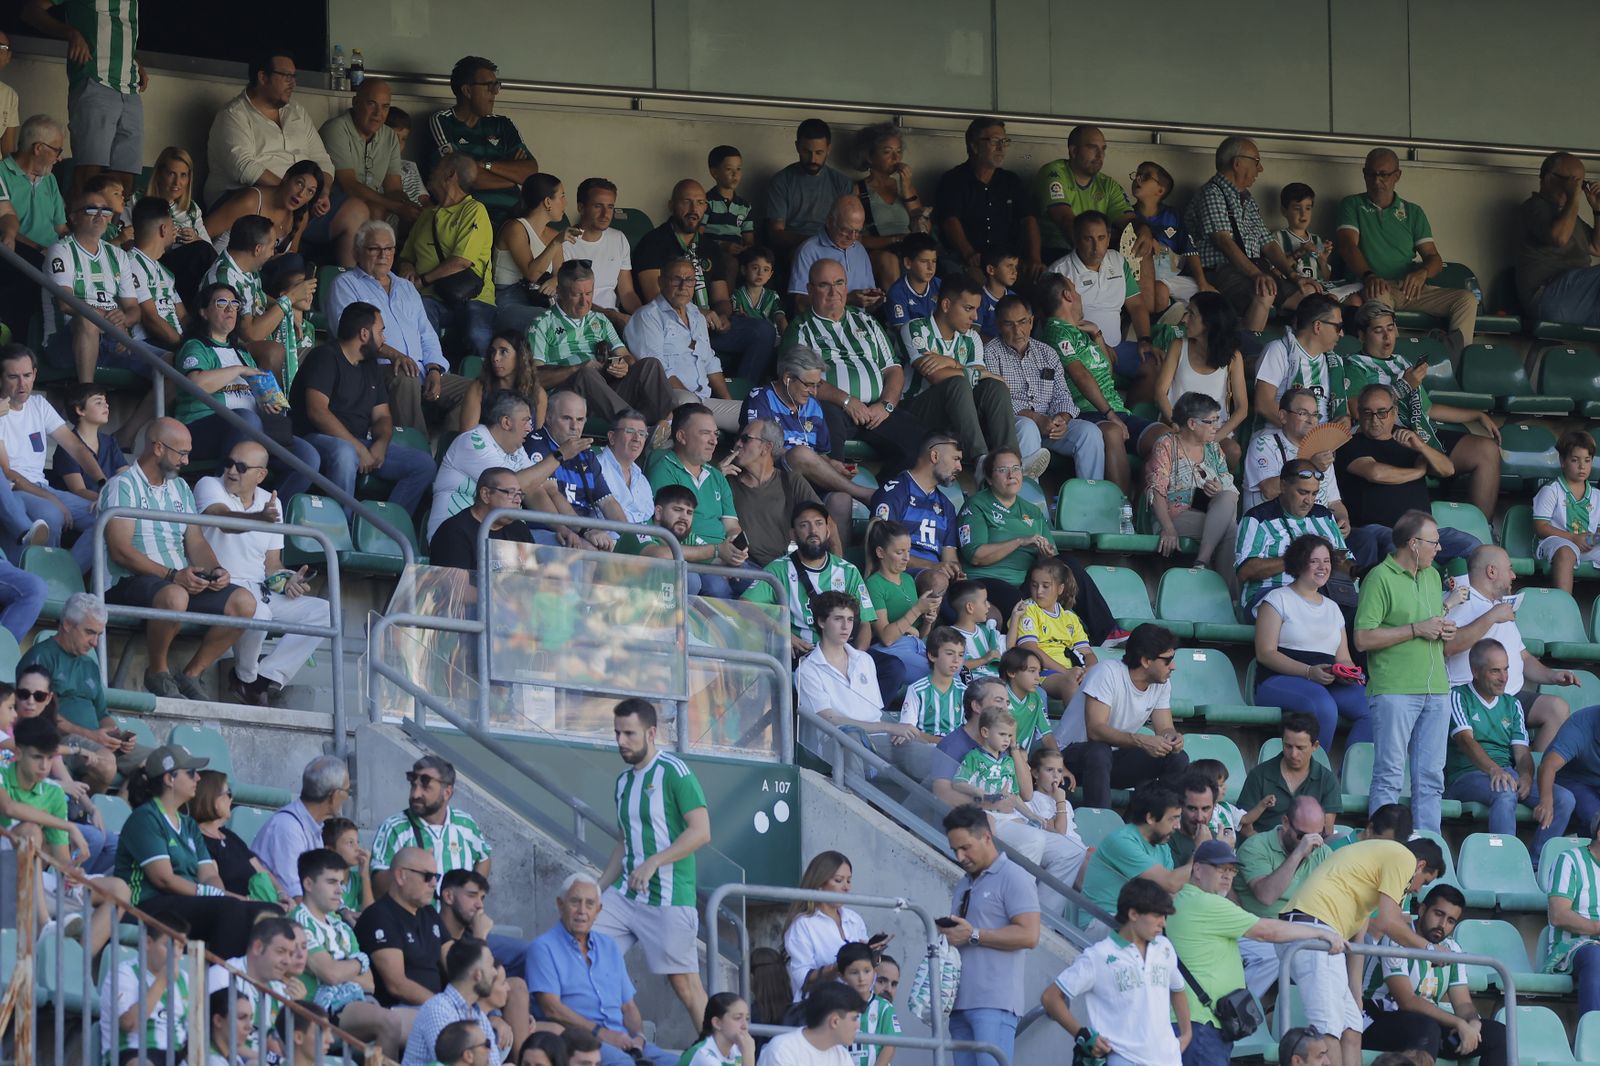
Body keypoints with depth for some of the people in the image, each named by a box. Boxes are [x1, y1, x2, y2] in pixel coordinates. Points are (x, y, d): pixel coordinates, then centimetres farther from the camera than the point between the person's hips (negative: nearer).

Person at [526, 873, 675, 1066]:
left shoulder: (609, 947, 24)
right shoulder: (544, 948, 5)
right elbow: (551, 1008, -7)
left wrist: (638, 1036, -1)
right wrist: (602, 1033, -14)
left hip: (621, 1042, 6)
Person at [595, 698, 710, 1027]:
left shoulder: (674, 772, -9)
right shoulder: (624, 781, 15)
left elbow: (701, 831, -17)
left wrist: (653, 863, -23)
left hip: (668, 898, -8)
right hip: (625, 895, 8)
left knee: (685, 984, -6)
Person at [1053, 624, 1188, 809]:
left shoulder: (1162, 683, 0)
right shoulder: (1107, 672, -23)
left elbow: (1165, 729, 2)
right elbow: (1095, 730, -30)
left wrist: (1172, 737, -25)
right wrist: (1141, 740, -42)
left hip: (1115, 755, 6)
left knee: (1177, 759, -13)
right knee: (1099, 752, -40)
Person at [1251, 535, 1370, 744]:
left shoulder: (1332, 608, 24)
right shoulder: (1278, 600, 6)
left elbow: (1343, 659, 23)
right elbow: (1265, 653, -5)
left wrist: (1349, 673, -4)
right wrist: (1309, 672, -17)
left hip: (1328, 684, 6)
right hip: (1280, 682, -6)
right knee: (1323, 706, -38)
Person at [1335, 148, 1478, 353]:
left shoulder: (1413, 213, 22)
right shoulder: (1352, 206, 14)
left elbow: (1434, 258, 14)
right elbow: (1348, 246, -3)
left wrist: (1422, 273, -13)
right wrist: (1368, 275, -24)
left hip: (1410, 289, 3)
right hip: (1374, 287, -3)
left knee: (1466, 298, -20)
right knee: (1377, 296, -41)